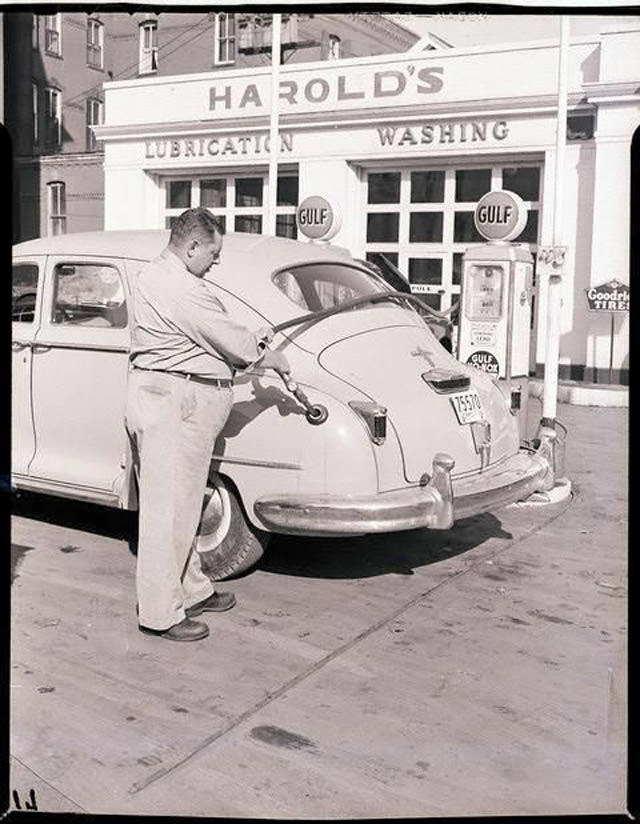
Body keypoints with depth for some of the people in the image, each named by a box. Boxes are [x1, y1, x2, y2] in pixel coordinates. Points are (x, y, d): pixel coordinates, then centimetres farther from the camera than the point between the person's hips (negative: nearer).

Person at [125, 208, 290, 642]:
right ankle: (160, 613, 5)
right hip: (173, 404, -11)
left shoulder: (157, 276, 16)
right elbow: (225, 338, -15)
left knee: (180, 505, 18)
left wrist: (251, 341, 13)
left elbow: (204, 334, 20)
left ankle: (192, 590, 31)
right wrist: (272, 358, 1)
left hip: (172, 400, 11)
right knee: (168, 508, -4)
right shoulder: (178, 288, -19)